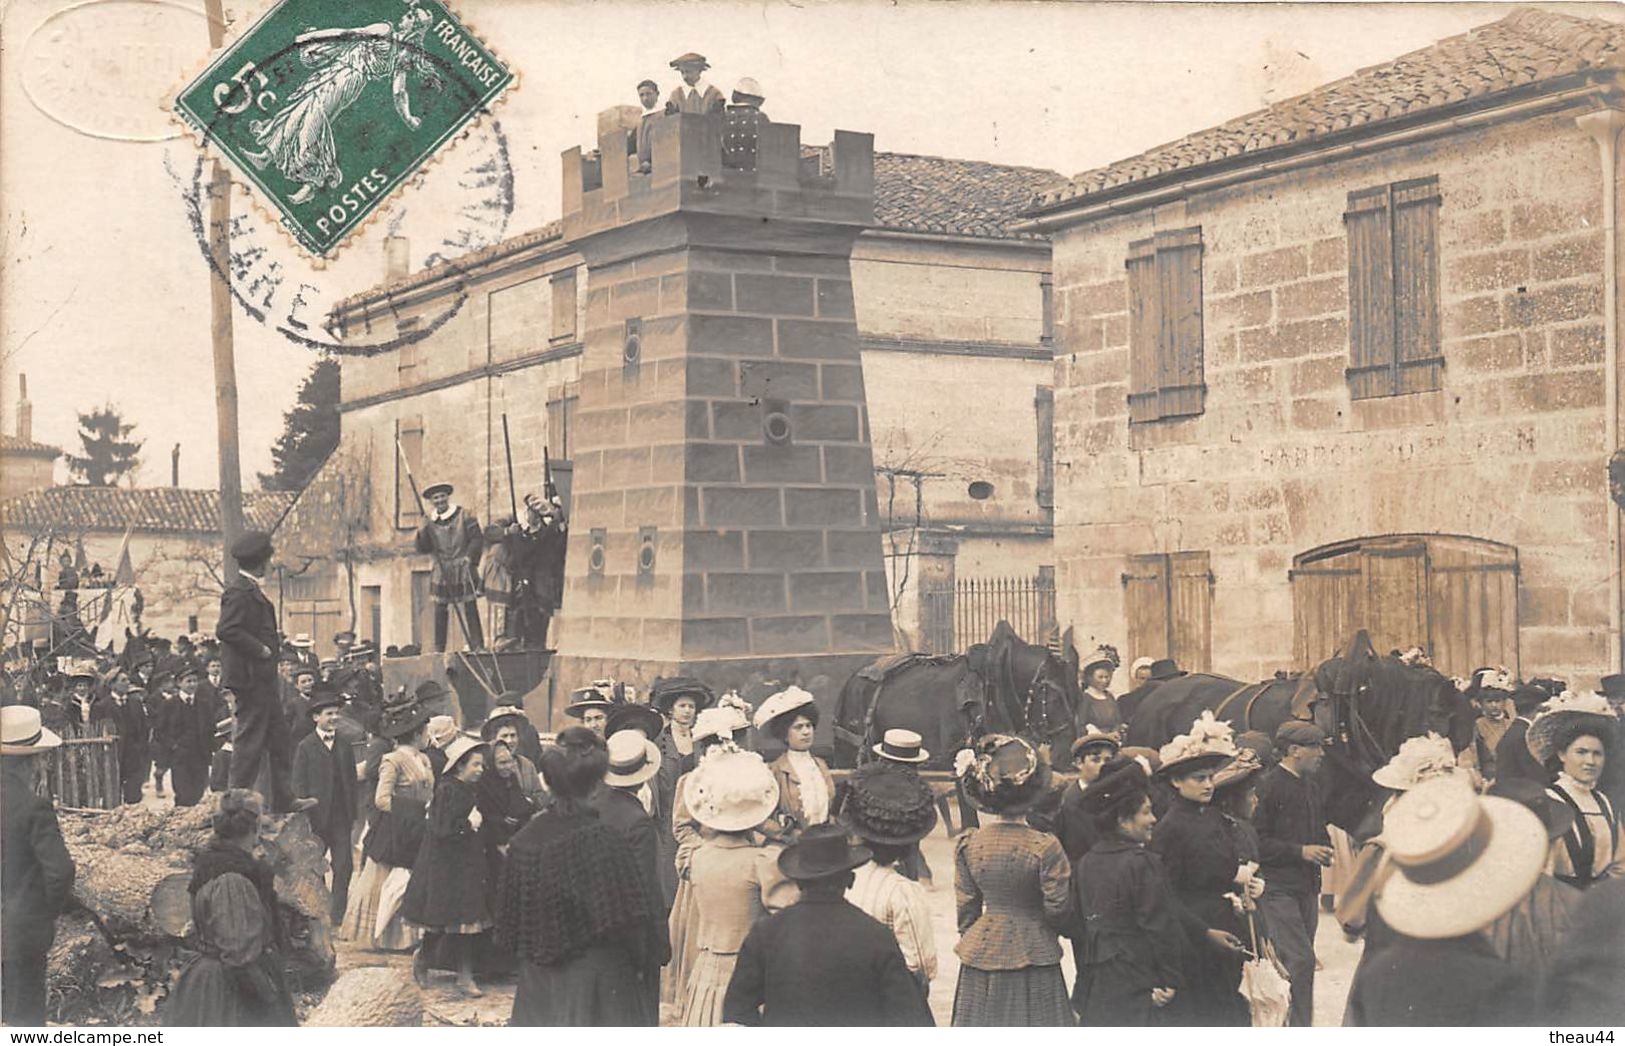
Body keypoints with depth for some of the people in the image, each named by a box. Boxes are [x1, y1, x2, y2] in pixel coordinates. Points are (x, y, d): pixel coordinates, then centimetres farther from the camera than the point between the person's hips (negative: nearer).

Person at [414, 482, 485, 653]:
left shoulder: (464, 516, 0)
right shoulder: (430, 522, 9)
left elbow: (477, 539, -2)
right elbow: (423, 548, 4)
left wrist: (470, 558, -15)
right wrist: (424, 529, -11)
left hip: (463, 573, -3)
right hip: (441, 575, 3)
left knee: (469, 611, -6)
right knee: (440, 614, 5)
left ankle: (478, 648, -4)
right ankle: (438, 651, 12)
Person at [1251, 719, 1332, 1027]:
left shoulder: (1311, 787, 17)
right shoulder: (1268, 785, -11)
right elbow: (1257, 841, -15)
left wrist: (1323, 850, 7)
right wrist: (1300, 851, -17)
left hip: (1306, 888, 9)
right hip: (1277, 888, -9)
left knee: (1300, 961, 10)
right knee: (1300, 959, -13)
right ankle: (1298, 1029, -8)